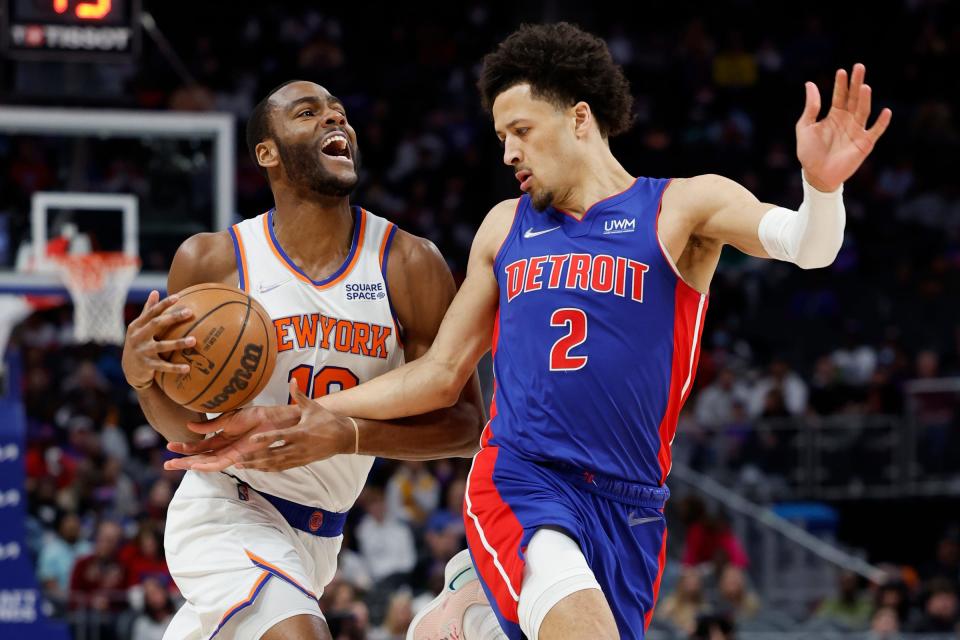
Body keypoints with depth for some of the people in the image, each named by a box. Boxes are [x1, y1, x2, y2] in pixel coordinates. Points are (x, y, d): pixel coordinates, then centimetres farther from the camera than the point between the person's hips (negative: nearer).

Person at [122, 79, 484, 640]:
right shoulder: (212, 261, -9)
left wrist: (348, 434, -25)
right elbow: (188, 429, 1)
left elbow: (466, 425, -9)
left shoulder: (410, 265, -8)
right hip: (226, 508, -3)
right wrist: (140, 371, -22)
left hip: (318, 533, 3)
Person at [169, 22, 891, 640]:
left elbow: (807, 246, -16)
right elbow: (440, 374, 21)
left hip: (627, 505, 0)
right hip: (518, 482, 0)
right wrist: (308, 419, 14)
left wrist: (822, 188, -38)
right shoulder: (506, 227, 15)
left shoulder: (683, 207, 1)